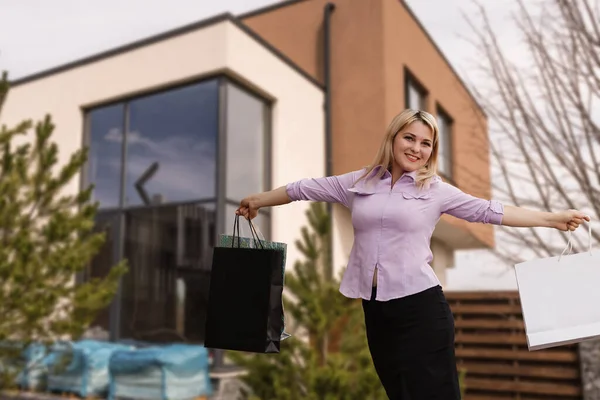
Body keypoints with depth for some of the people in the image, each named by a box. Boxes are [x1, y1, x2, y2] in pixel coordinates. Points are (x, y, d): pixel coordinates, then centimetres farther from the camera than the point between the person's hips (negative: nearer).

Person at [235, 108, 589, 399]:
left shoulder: (435, 190, 3)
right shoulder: (359, 183, 9)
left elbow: (490, 211, 0)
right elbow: (306, 189, 16)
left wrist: (552, 219, -4)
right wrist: (258, 200, 26)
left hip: (421, 305, -3)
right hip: (375, 308, 3)